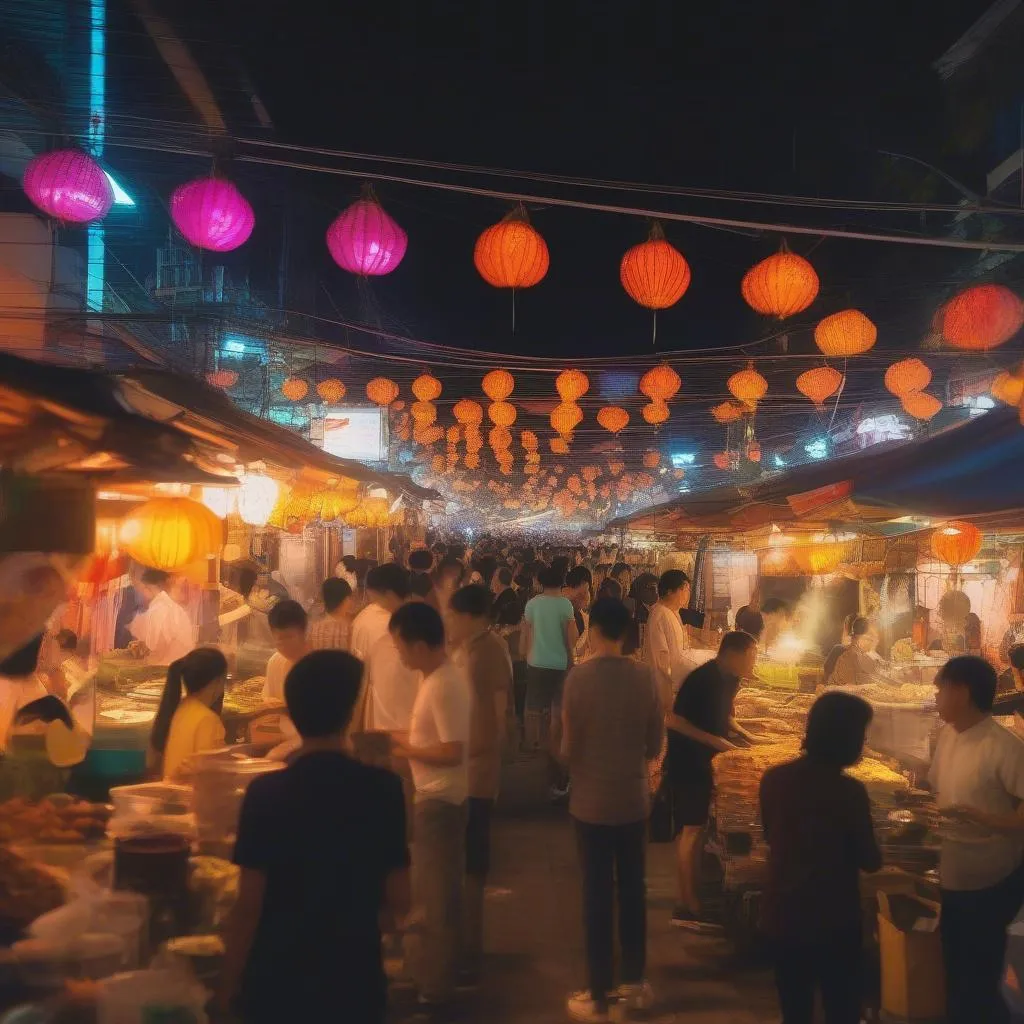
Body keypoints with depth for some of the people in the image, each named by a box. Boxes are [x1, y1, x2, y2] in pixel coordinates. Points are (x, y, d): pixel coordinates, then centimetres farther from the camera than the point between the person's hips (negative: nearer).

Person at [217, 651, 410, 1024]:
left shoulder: (265, 793, -13)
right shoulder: (383, 789, -9)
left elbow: (249, 905, -12)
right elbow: (399, 902, -4)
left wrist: (227, 986, 1)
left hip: (277, 982, -1)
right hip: (355, 979, 1)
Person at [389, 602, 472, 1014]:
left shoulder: (444, 686, -24)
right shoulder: (438, 678, 7)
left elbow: (452, 752, -26)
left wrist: (403, 751, -16)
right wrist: (400, 738, 6)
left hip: (440, 799, -10)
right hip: (434, 796, 10)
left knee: (433, 896, 2)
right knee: (431, 891, 21)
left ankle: (433, 986, 15)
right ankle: (426, 971, 35)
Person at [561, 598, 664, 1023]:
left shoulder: (579, 677, -15)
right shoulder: (645, 676, -6)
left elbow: (568, 748, -9)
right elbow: (654, 744, 2)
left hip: (592, 802, -3)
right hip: (634, 800, 3)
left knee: (597, 894, 6)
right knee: (633, 890, 16)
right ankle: (634, 983, 27)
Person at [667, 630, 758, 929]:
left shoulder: (729, 678, 3)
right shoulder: (701, 679, -23)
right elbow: (674, 720, -24)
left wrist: (742, 733, 2)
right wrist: (714, 740, -26)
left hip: (710, 760, 8)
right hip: (688, 761, -8)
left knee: (703, 826, 14)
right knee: (692, 829, -4)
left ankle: (696, 891, 25)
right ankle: (686, 907, 4)